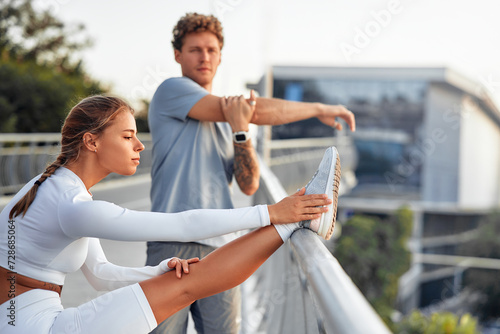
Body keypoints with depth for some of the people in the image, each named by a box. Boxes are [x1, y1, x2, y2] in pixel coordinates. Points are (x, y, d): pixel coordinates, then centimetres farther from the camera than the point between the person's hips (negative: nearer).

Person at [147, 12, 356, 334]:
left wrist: (240, 129, -8)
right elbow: (256, 110, -6)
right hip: (174, 243, -5)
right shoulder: (172, 90, 1)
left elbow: (249, 185, 7)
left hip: (222, 247, 5)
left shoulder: (228, 119, 20)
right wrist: (319, 108, 1)